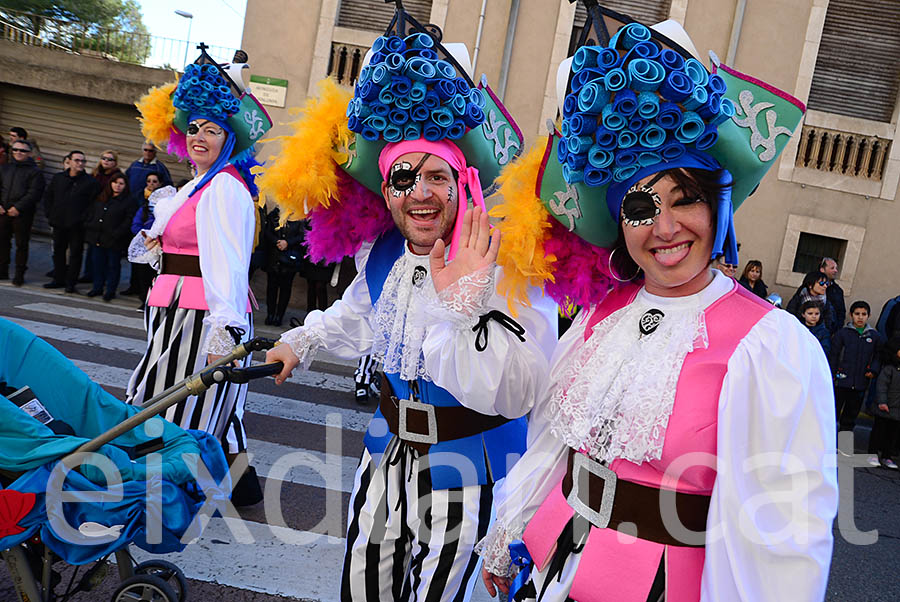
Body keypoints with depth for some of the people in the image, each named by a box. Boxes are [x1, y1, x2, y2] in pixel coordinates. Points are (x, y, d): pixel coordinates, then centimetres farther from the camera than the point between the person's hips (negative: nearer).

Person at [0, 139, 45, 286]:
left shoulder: (34, 172, -1)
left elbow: (34, 193, -10)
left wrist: (18, 208, -16)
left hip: (22, 214, -4)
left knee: (21, 244, 1)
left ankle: (19, 274, 9)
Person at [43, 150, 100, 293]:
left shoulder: (90, 182, -4)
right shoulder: (57, 178, 8)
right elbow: (47, 196, 17)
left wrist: (84, 217, -10)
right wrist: (50, 214, 9)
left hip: (77, 226, -4)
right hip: (58, 223, 4)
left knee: (75, 253, 0)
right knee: (58, 251, 13)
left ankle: (71, 282, 8)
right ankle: (58, 279, 25)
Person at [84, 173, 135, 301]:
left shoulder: (128, 201, -4)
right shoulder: (100, 198, 13)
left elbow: (128, 221, -10)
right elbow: (90, 213, 19)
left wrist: (117, 234, -17)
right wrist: (89, 227, 5)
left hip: (114, 242, -5)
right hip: (97, 238, 5)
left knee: (113, 265, 3)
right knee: (98, 263, 13)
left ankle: (110, 290, 13)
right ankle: (98, 287, 25)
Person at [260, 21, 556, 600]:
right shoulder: (382, 253, -3)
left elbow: (516, 393, -34)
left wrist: (465, 304, -44)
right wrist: (301, 343, 27)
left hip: (466, 464, -6)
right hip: (391, 447, 7)